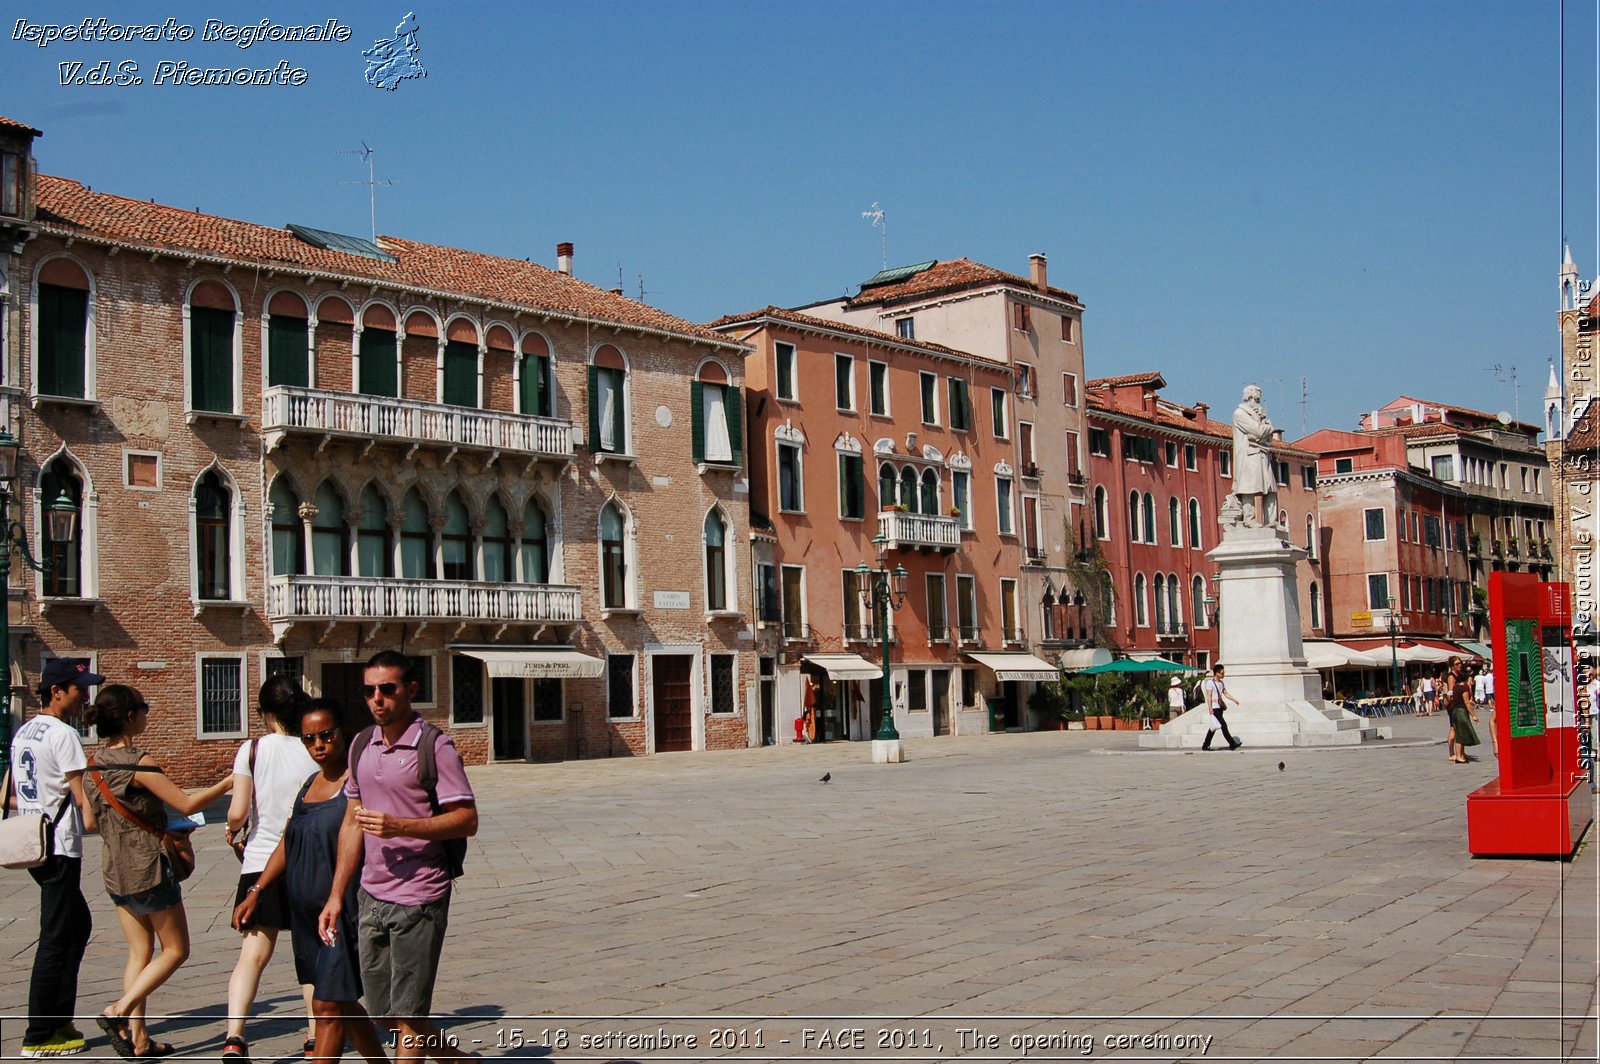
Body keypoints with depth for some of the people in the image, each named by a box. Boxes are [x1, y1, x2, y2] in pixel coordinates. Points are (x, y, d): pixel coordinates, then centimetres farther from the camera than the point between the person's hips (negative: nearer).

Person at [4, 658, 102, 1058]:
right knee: (55, 940, -3)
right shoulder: (63, 734, -15)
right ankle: (39, 1036, 3)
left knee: (78, 925, 18)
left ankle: (59, 1021, 21)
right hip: (59, 848, -9)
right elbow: (83, 795, -17)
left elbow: (6, 796, 19)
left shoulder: (23, 733, 13)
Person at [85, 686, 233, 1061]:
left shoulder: (97, 762, 6)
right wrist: (229, 782, -7)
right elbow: (187, 804, -17)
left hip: (115, 870, 8)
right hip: (148, 868, -8)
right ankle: (120, 1012, -6)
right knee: (175, 950, 6)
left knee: (140, 952, 12)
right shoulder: (138, 762, -18)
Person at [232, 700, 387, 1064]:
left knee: (329, 1009, -5)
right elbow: (286, 844, 18)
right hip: (307, 912, 8)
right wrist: (256, 892, 11)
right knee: (342, 1005, 16)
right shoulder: (310, 783, 13)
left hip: (344, 912, -8)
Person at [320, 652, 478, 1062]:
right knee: (384, 1014, 14)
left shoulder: (434, 746, -10)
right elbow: (352, 822, 16)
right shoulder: (362, 745, 10)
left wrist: (400, 826, -23)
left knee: (408, 1014, -1)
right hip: (372, 895, 7)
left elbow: (467, 820, -13)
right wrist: (336, 895, 13)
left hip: (418, 899, -7)